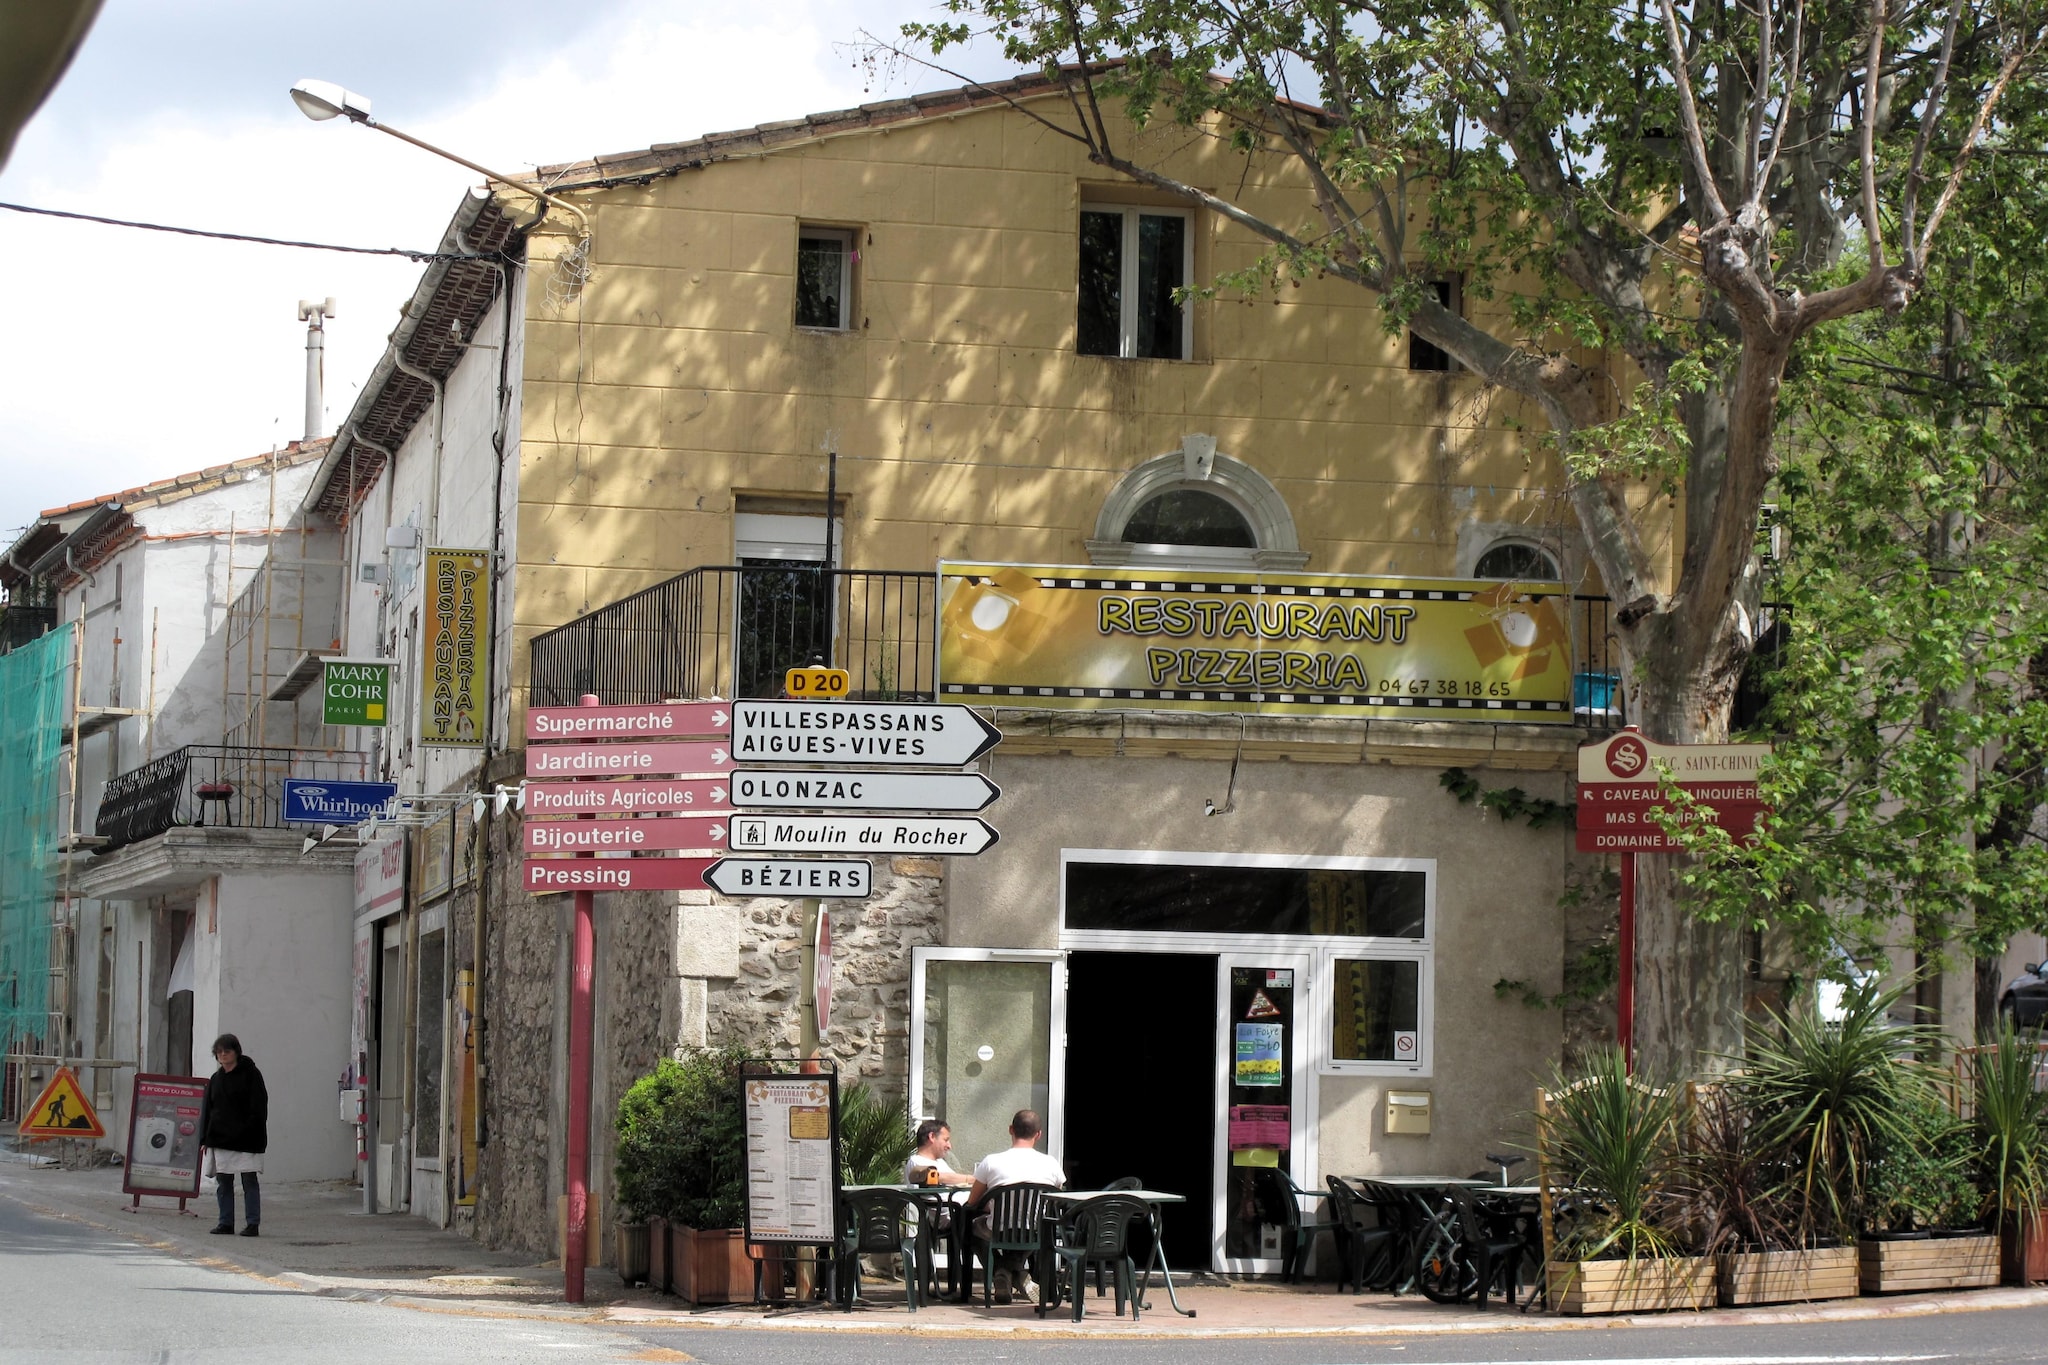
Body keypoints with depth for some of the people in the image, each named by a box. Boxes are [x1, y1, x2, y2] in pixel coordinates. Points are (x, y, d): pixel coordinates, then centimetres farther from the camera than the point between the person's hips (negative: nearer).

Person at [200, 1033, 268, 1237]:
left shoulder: (250, 1074, -2)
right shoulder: (215, 1079, 15)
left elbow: (258, 1108, -6)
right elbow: (206, 1110, 16)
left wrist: (252, 1133, -16)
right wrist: (205, 1139, 8)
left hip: (245, 1140, -6)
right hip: (220, 1139, 6)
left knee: (250, 1182, -4)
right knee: (222, 1182, 7)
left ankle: (252, 1223, -2)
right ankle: (226, 1222, 13)